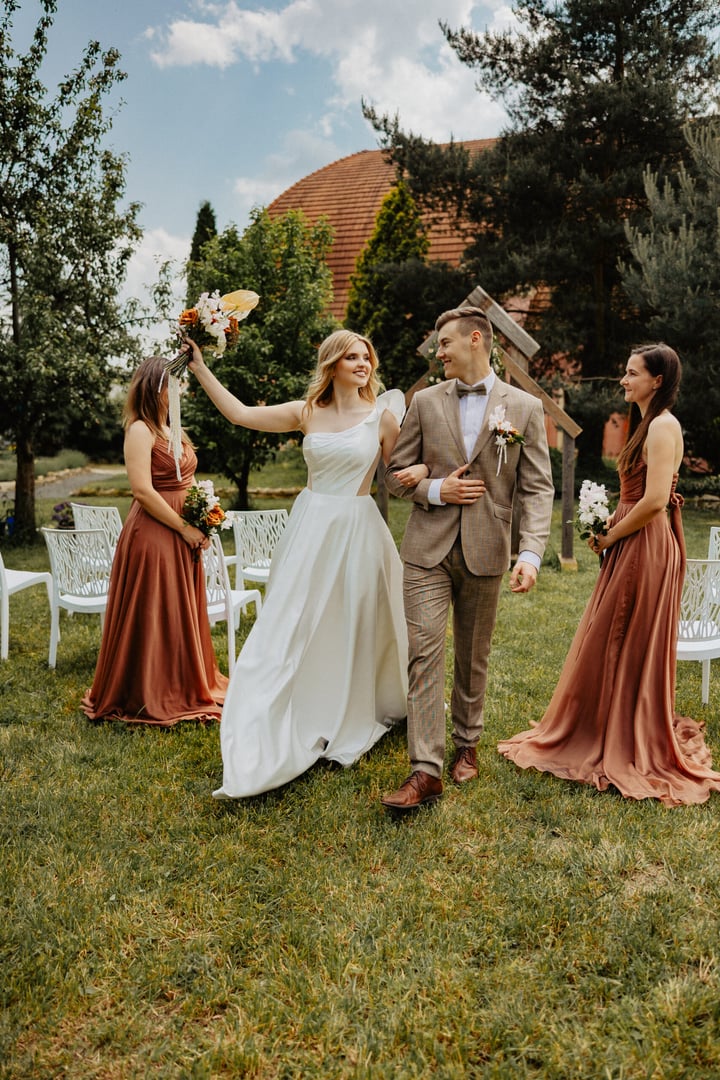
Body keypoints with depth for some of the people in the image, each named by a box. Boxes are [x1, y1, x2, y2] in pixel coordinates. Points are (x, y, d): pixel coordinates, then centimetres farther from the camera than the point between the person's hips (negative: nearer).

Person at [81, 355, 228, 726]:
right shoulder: (140, 430, -10)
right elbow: (142, 490, -19)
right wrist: (184, 529, -15)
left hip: (184, 537, 9)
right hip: (153, 535, -9)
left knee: (183, 615, 15)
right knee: (152, 617, 0)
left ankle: (184, 689, 29)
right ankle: (147, 698, 13)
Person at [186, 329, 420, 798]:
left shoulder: (383, 416, -1)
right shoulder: (307, 413, 4)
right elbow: (241, 413, 2)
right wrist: (200, 369, 1)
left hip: (358, 530, -2)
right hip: (310, 529, 2)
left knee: (353, 629, 10)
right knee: (292, 627, 2)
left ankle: (351, 723, 33)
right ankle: (276, 738, 12)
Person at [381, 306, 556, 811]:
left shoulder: (525, 408, 1)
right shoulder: (425, 402, 6)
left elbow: (537, 487, -4)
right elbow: (396, 475, 9)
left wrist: (532, 552, -16)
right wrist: (435, 490, -11)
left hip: (485, 551, 0)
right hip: (428, 547, 1)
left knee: (473, 657, 14)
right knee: (425, 654, -7)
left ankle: (467, 745, 34)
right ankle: (426, 771, -4)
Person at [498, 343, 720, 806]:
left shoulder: (663, 426, -15)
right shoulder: (647, 424, 16)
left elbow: (655, 499, -24)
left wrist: (611, 537, -13)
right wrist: (609, 522, 7)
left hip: (646, 548, -10)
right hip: (632, 545, 10)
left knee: (632, 649, 0)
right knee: (611, 646, 16)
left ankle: (637, 753, 16)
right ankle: (602, 737, 30)